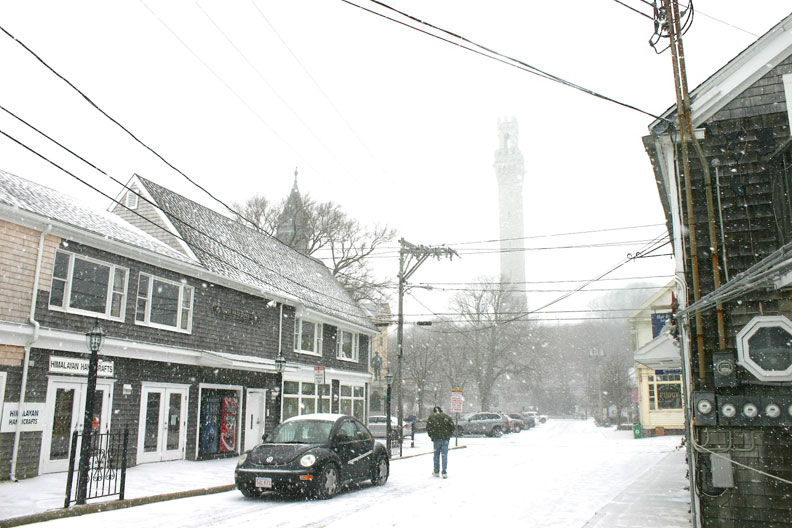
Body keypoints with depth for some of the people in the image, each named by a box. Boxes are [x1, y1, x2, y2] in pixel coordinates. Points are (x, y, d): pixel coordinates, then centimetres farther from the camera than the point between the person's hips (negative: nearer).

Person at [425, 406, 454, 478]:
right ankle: (444, 473, 0)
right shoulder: (446, 417, 5)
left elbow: (428, 428, -3)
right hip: (445, 439, 0)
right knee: (444, 455, 3)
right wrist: (449, 435, 10)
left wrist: (432, 436, 8)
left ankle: (436, 472, 19)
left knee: (436, 455, 13)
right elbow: (452, 426, 3)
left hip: (436, 439, 0)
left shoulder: (431, 418, 3)